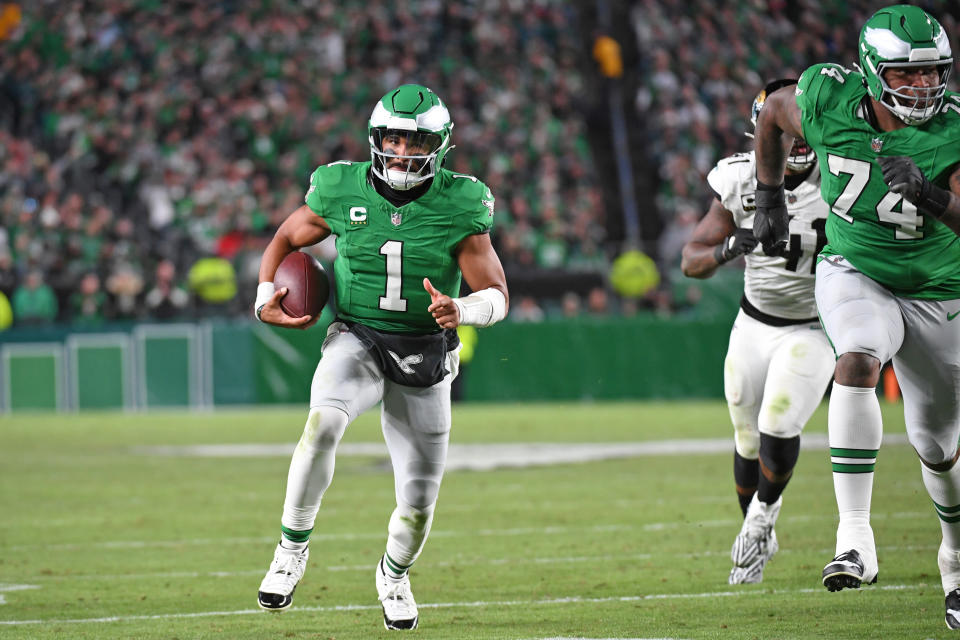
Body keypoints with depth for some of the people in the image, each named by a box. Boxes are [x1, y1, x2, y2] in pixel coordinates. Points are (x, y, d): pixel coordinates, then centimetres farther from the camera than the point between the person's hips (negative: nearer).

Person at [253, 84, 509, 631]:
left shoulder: (458, 206, -10)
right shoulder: (343, 192, -7)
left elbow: (497, 296, -6)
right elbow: (286, 240, 12)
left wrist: (461, 311, -28)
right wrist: (267, 299, -5)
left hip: (425, 356, 1)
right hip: (358, 340, -1)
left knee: (419, 500, 5)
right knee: (323, 423, -34)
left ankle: (395, 574, 40)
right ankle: (293, 549, -18)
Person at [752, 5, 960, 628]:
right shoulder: (830, 99, -17)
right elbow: (774, 112, 6)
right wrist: (770, 197, 10)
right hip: (856, 277, 0)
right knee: (858, 363, -33)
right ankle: (856, 540, -37)